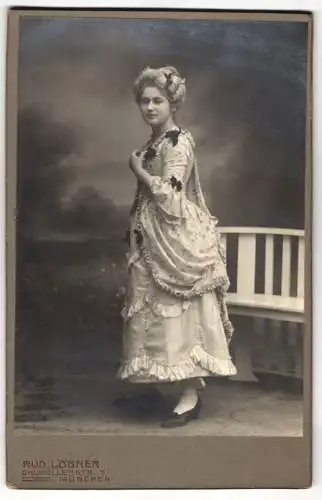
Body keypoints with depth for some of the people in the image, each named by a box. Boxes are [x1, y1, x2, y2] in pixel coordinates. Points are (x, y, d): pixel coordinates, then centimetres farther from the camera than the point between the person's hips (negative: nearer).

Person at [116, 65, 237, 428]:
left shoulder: (178, 142, -13)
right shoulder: (154, 142, 14)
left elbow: (171, 198, -21)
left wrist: (138, 170, -12)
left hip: (178, 243, -9)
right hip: (154, 243, 9)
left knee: (181, 315, -5)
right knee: (159, 314, 14)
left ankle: (191, 396, 4)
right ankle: (159, 383, 26)